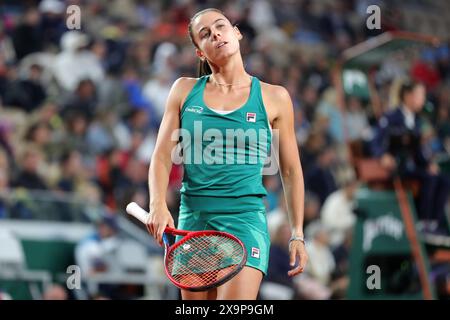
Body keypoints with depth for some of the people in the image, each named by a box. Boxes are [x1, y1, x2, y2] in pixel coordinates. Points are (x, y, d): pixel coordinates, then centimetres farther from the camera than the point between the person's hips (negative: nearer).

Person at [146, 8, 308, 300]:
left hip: (245, 220, -3)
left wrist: (297, 235, 5)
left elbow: (291, 170, 8)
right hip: (193, 220, 3)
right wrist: (158, 204, -13)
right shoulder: (185, 90, 8)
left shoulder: (274, 97, 2)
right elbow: (162, 155, 5)